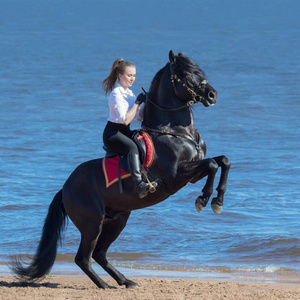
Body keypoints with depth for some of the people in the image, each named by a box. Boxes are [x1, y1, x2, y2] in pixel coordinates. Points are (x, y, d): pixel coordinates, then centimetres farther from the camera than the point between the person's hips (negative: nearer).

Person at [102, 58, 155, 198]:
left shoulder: (129, 93, 14)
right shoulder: (116, 94, -15)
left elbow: (140, 116, 13)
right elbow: (125, 119, -23)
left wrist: (146, 103, -3)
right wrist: (137, 102, -17)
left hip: (125, 133, 10)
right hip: (112, 133, -10)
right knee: (132, 147, -37)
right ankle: (139, 185, -52)